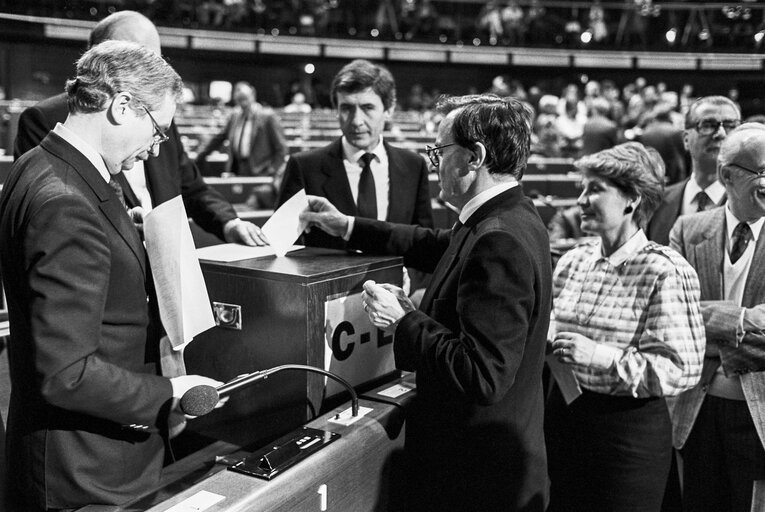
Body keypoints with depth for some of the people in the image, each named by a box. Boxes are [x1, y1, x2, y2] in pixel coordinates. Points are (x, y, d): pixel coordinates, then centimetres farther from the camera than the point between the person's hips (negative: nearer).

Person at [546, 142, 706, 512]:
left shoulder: (666, 272, -13)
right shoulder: (572, 261, 6)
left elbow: (682, 370, -17)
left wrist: (601, 356, -25)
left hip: (628, 433, -5)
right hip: (561, 418, 6)